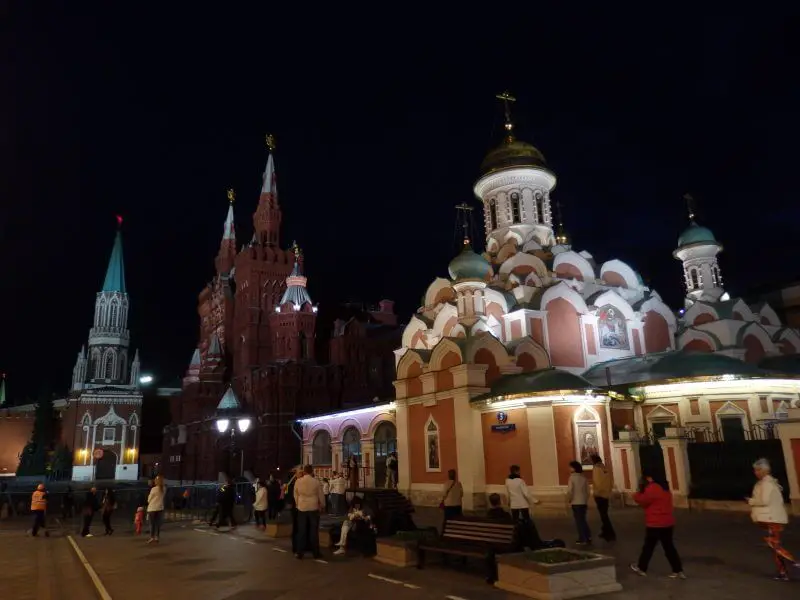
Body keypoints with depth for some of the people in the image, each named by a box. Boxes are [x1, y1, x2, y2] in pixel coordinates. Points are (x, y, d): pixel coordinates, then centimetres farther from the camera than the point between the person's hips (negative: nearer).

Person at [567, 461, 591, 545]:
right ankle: (588, 537, 18)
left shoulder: (572, 477, -14)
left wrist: (569, 500, -1)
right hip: (584, 502, 6)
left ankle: (582, 539, 6)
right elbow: (587, 490, 6)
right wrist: (586, 500, 18)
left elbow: (570, 491, -18)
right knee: (583, 520, 18)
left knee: (579, 521, 3)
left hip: (576, 502, -6)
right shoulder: (583, 477, 2)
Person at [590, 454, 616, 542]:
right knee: (604, 514, 18)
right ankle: (605, 532, 26)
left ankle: (611, 534, -7)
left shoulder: (596, 469, -13)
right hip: (607, 494, 7)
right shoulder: (607, 469, 5)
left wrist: (596, 492, -3)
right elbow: (612, 482, 9)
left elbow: (597, 482, -17)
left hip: (599, 494, -7)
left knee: (603, 515, -4)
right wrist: (609, 490, 18)